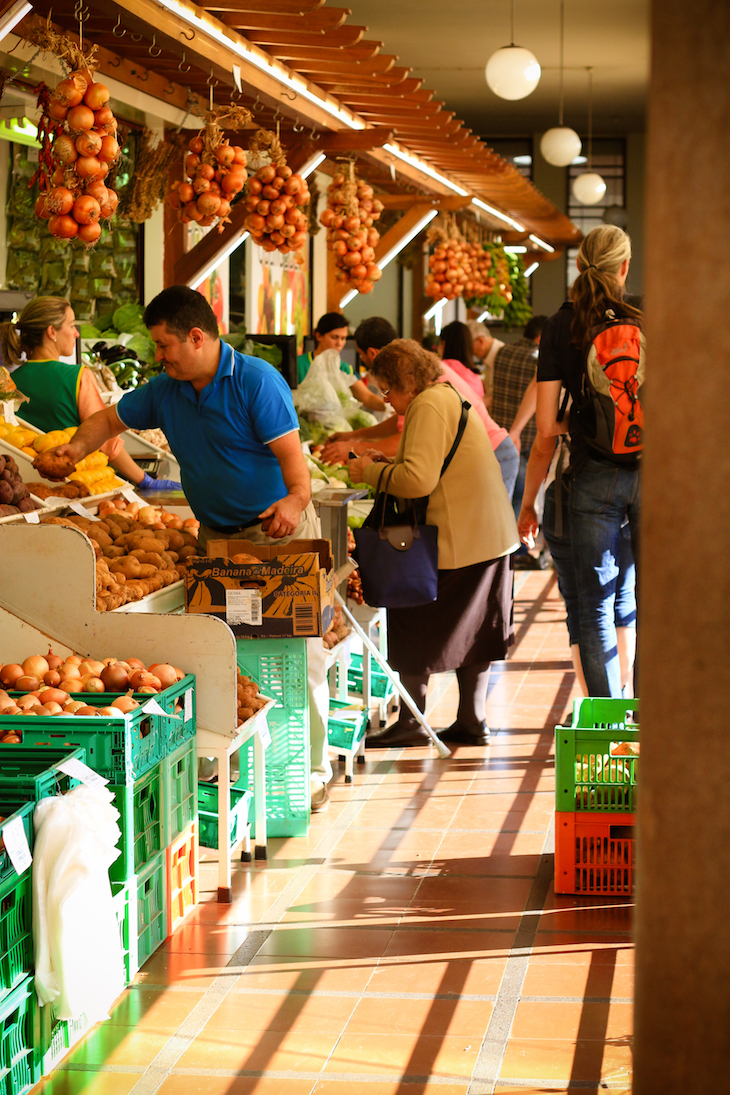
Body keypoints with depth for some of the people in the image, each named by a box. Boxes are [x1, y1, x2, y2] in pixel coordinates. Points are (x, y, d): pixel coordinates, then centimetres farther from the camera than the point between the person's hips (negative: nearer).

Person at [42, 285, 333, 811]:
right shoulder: (165, 392, 8)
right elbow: (111, 419, 21)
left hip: (280, 532, -6)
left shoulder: (256, 380, -12)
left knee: (299, 652, -8)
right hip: (216, 536, 6)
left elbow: (291, 452, -19)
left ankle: (313, 771, -2)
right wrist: (77, 447, 2)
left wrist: (296, 499, -38)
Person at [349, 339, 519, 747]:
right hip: (490, 534, 10)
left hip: (456, 541, -10)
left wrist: (371, 473, -10)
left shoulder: (428, 405, -15)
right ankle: (473, 721, 19)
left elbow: (418, 480, -24)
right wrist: (383, 462, 14)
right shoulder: (451, 396, 16)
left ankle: (411, 723, 7)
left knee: (414, 629, 1)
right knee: (472, 629, 14)